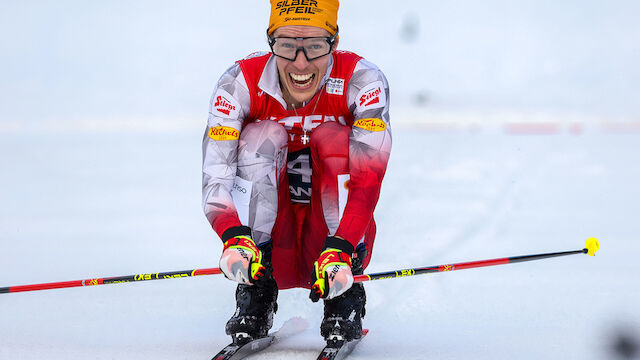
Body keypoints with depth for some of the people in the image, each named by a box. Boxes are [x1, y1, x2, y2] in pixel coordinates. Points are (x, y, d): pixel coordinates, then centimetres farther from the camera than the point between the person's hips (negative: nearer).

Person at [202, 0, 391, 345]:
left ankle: (344, 299, -18)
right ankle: (256, 296, -18)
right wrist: (235, 238, -44)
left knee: (333, 138, -22)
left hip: (342, 237, 0)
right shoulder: (240, 84, -14)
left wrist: (340, 250, -44)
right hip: (273, 245, 1)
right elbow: (215, 180, -23)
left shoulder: (362, 81, -16)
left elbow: (368, 178, -27)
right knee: (262, 136, -21)